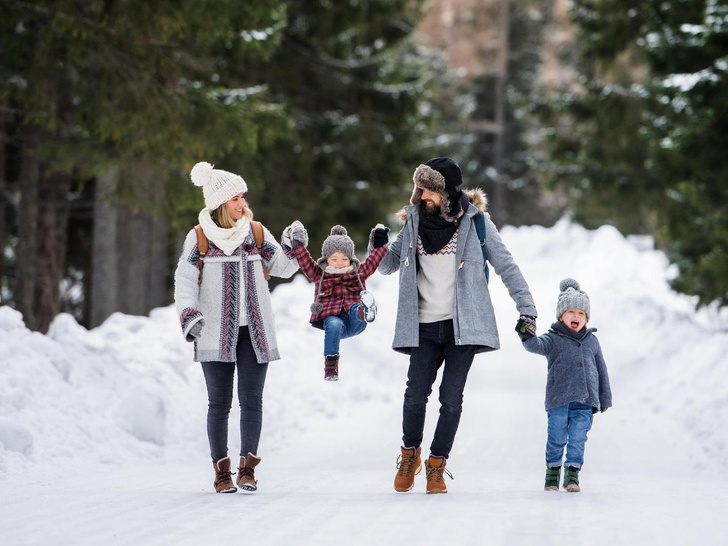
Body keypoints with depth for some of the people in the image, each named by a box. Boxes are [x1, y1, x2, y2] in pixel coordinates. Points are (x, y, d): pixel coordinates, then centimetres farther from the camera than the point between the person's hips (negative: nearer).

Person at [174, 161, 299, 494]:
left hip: (254, 331, 2)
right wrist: (189, 314, -20)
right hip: (216, 333, -2)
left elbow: (281, 267, 12)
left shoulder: (256, 233, 8)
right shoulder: (199, 238, 0)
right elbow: (185, 280, -4)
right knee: (220, 402, 0)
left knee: (251, 400, -4)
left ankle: (247, 467, -1)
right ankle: (221, 470, 6)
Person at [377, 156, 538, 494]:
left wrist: (526, 307, -4)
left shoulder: (474, 221, -2)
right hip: (425, 326, 2)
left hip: (463, 325, -2)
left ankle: (437, 465, 11)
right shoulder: (415, 221, 7)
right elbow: (387, 266, 14)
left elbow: (505, 265, 2)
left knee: (451, 399, -4)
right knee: (415, 394, -6)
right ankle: (410, 453, 18)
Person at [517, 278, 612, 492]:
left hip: (585, 401, 2)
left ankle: (572, 474, 8)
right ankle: (553, 470, 17)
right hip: (558, 400, -2)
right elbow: (538, 346, -19)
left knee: (577, 439, -1)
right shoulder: (554, 339, 2)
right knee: (557, 438, 0)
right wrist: (527, 337, -42)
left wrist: (605, 398, 20)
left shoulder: (591, 341, 13)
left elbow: (601, 370, 19)